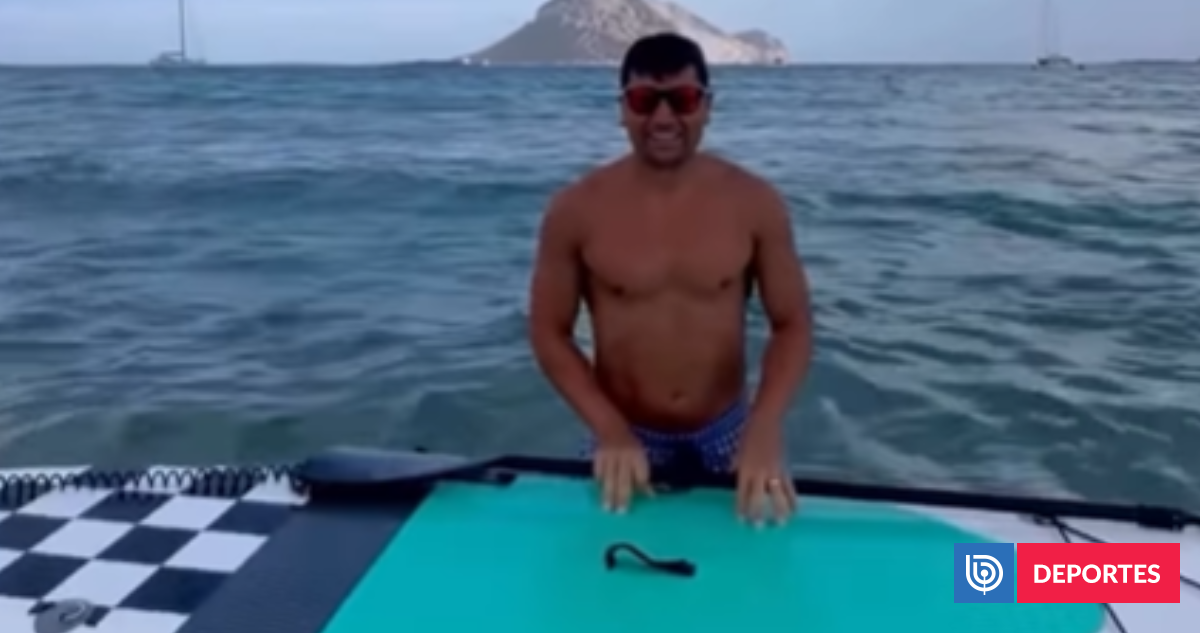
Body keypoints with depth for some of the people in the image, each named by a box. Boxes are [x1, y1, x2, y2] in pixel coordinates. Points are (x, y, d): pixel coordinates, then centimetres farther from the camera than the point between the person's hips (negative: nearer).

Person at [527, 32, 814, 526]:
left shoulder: (755, 204, -9)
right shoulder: (576, 211, -12)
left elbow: (792, 324, -5)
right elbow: (549, 332, -5)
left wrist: (765, 427, -19)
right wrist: (609, 429, -16)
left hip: (727, 430, 1)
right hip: (625, 435, -1)